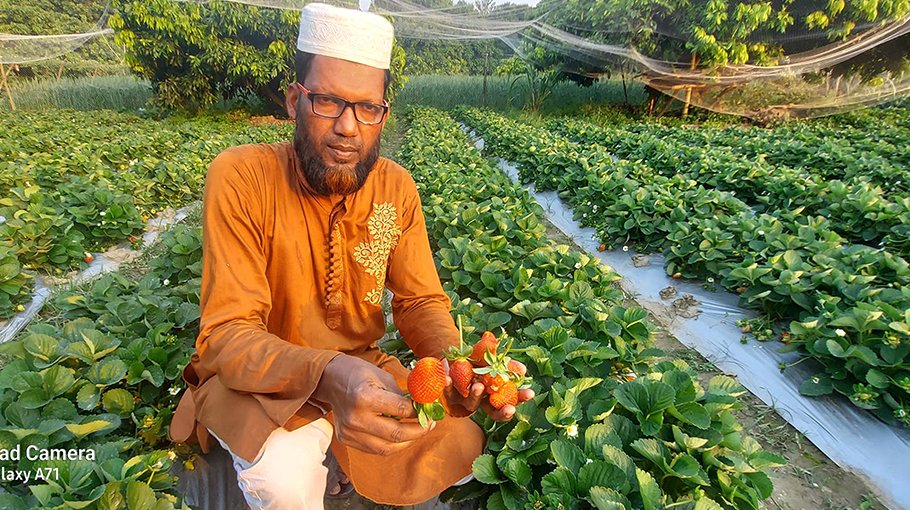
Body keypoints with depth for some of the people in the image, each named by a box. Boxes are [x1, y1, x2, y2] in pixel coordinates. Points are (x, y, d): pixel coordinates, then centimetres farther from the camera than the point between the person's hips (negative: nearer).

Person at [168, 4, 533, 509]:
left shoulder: (396, 187, -8)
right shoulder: (240, 178, -21)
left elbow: (422, 301, -4)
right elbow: (227, 334, -24)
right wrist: (326, 373, -45)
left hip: (362, 369, 5)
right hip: (255, 377, -4)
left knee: (462, 448, -1)